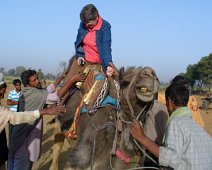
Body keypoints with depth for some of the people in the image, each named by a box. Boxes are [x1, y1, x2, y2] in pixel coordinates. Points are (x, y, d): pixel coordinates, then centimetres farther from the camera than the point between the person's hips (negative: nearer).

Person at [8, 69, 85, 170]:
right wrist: (72, 80, -29)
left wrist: (61, 77, 15)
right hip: (24, 137, -10)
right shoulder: (33, 94, -22)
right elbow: (56, 96, -28)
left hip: (27, 134, 10)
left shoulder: (28, 92, 6)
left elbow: (48, 90, 17)